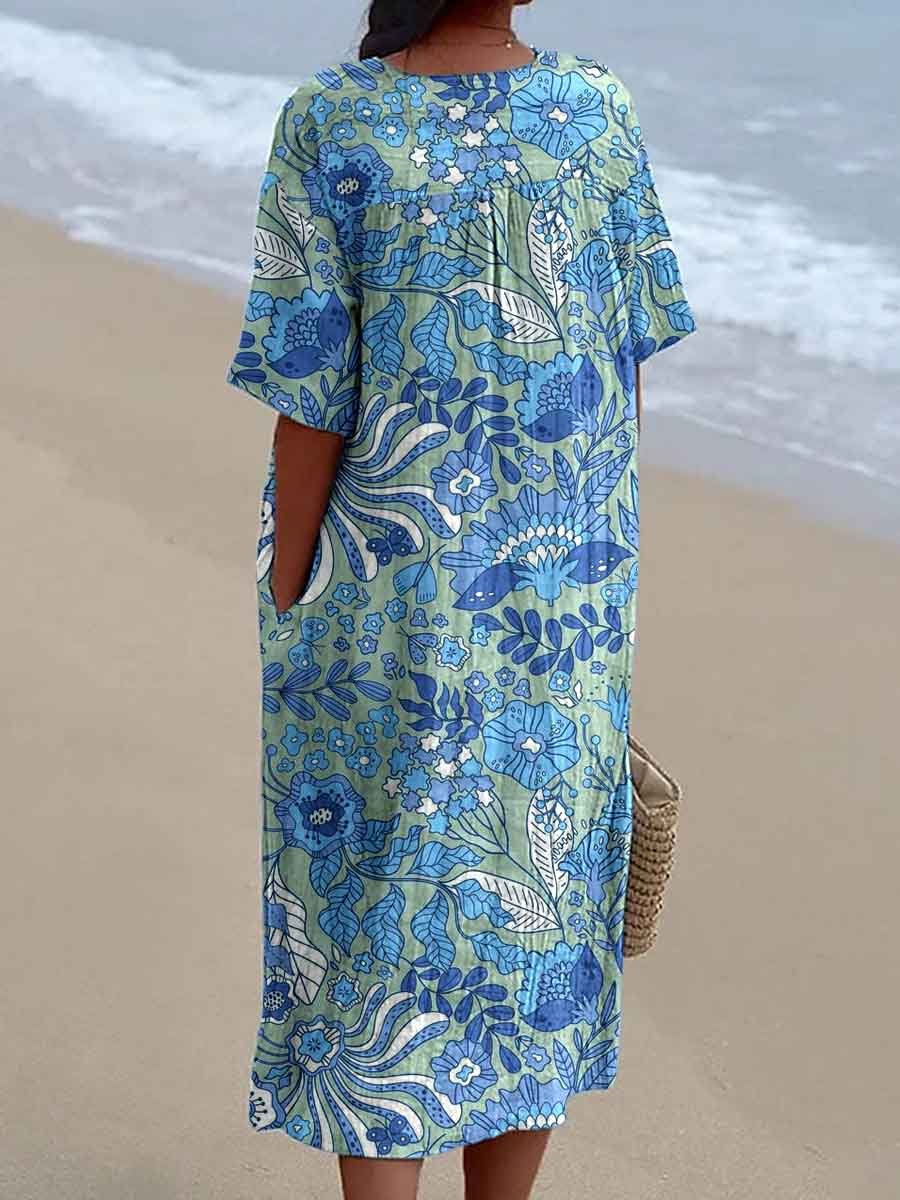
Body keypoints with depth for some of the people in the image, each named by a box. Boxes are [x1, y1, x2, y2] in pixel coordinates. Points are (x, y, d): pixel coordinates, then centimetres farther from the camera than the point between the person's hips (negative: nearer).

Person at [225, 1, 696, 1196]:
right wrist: (598, 565, 12)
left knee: (376, 912, 10)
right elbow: (626, 373, -1)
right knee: (533, 887, 17)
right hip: (559, 600, 3)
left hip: (389, 605, -3)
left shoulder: (329, 128, -16)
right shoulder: (600, 112, -7)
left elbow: (313, 405, -15)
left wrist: (288, 616, -3)